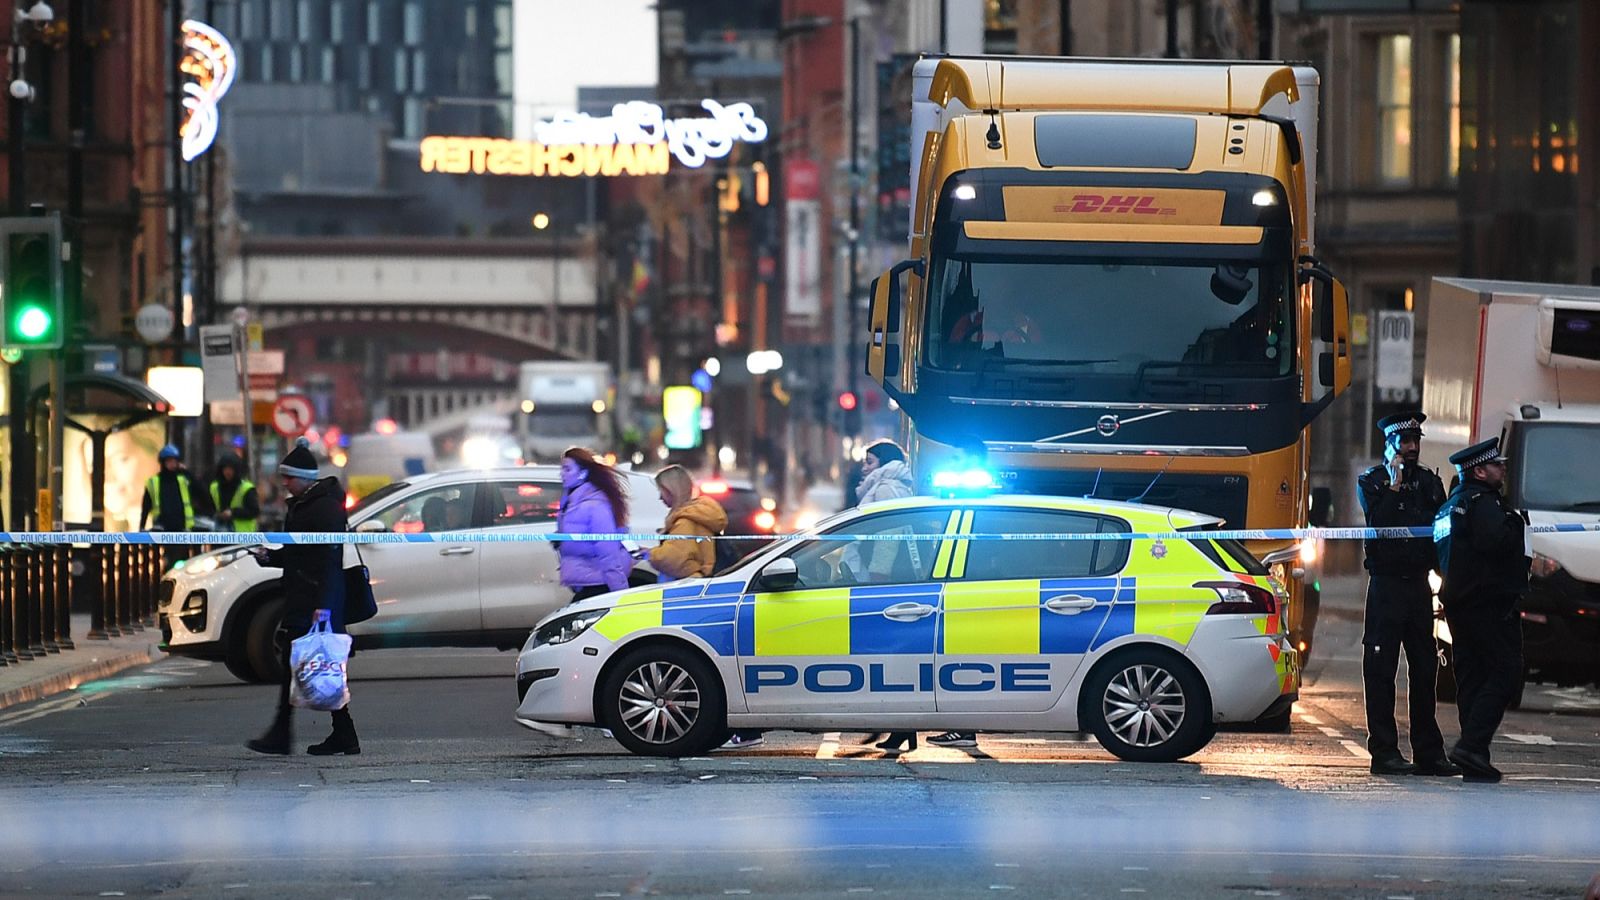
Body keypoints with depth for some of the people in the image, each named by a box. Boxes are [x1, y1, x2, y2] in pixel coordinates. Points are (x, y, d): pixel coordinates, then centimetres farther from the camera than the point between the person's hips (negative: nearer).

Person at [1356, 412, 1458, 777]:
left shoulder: (1428, 481, 13)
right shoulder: (1371, 481, 1)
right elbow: (1376, 524, -15)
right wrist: (1395, 486, -15)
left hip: (1419, 585, 4)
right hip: (1386, 585, -4)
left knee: (1425, 670, 5)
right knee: (1381, 671, -4)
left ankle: (1428, 752, 8)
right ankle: (1384, 752, -3)